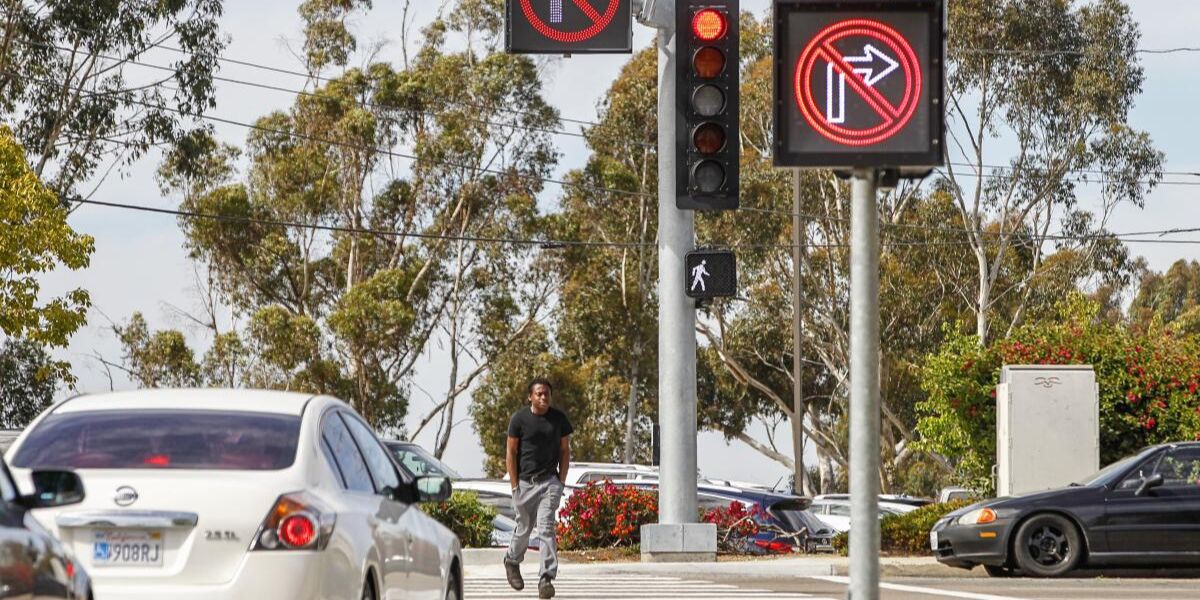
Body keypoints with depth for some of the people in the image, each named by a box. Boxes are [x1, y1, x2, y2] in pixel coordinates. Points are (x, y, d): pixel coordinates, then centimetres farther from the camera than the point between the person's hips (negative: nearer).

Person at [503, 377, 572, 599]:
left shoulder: (559, 418, 5)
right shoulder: (520, 419, -2)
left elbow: (565, 450, 11)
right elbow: (511, 453, 0)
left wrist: (561, 481, 3)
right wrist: (514, 485, -6)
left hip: (549, 481, 0)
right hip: (525, 481, 0)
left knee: (546, 527, -12)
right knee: (524, 528, 10)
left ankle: (546, 578, -15)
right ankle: (512, 561, 40)